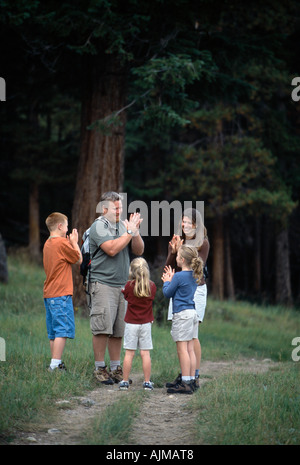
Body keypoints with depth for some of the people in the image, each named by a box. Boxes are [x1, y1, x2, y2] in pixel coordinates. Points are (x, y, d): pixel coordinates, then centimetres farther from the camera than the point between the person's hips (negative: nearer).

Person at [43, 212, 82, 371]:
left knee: (53, 333, 10)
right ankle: (55, 365, -16)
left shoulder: (47, 243, 16)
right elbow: (79, 259, -2)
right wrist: (74, 242, 10)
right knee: (63, 330, -10)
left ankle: (56, 364, 11)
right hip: (61, 294, -9)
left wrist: (70, 243, 20)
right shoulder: (62, 243, -11)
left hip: (49, 294, 9)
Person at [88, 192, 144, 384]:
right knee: (102, 328, -9)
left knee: (118, 330, 7)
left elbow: (139, 251, 12)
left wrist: (136, 232, -4)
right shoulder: (99, 226, -4)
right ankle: (100, 369, -2)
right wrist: (129, 232, -11)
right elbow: (111, 249, -17)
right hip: (103, 283, -6)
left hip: (123, 284, 6)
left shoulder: (123, 225, 15)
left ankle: (115, 368, 13)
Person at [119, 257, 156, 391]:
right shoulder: (152, 286, -2)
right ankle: (147, 382, 4)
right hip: (146, 323, 1)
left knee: (129, 353, 2)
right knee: (145, 353, 3)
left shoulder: (129, 285, -8)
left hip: (131, 323, -1)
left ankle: (125, 381, 7)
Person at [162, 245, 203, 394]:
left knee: (182, 349, -7)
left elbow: (167, 293, -3)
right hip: (193, 313, 8)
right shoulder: (194, 276, 11)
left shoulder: (179, 276, -13)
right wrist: (172, 279, 24)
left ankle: (185, 383, -8)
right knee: (190, 349, 9)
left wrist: (166, 281, 13)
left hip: (181, 314, -8)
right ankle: (191, 381, 10)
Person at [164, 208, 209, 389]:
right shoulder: (176, 241, 9)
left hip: (196, 289, -5)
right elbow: (168, 268, 4)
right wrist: (173, 252, -12)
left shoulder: (203, 244, -4)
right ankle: (183, 374, 10)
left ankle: (195, 376, -7)